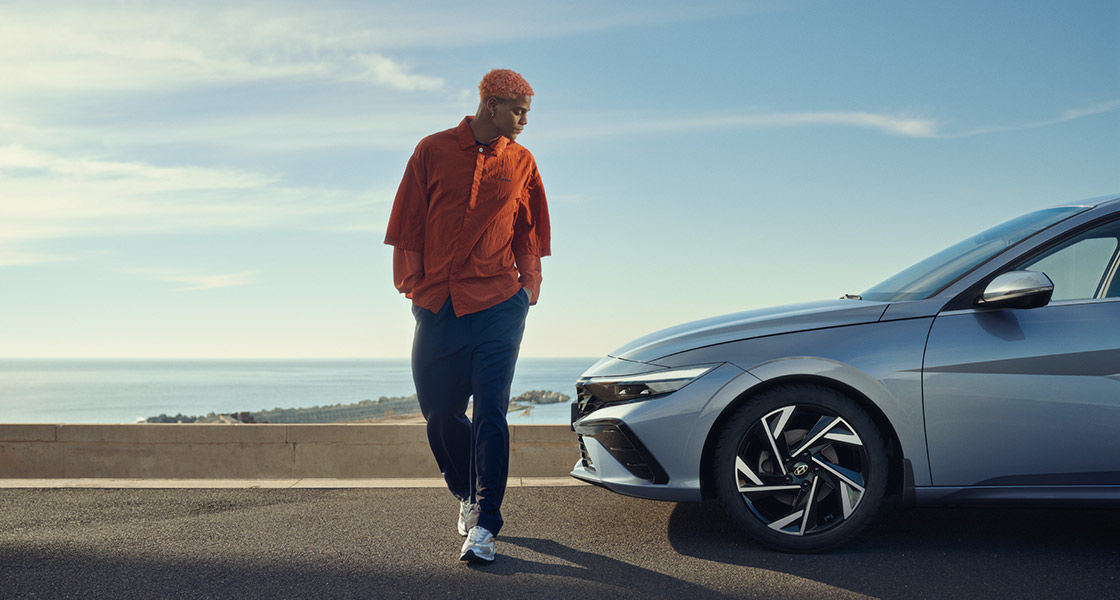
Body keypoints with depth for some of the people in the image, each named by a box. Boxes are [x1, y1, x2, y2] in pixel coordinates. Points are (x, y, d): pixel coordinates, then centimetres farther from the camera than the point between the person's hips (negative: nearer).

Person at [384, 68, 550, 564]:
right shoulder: (433, 151, 4)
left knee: (491, 413, -6)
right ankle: (467, 495, 33)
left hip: (498, 305, 0)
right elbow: (408, 227, 6)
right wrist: (413, 284, 1)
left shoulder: (521, 162, 9)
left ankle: (484, 524, 1)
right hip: (438, 307, 1)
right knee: (439, 412, 9)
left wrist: (529, 286, 7)